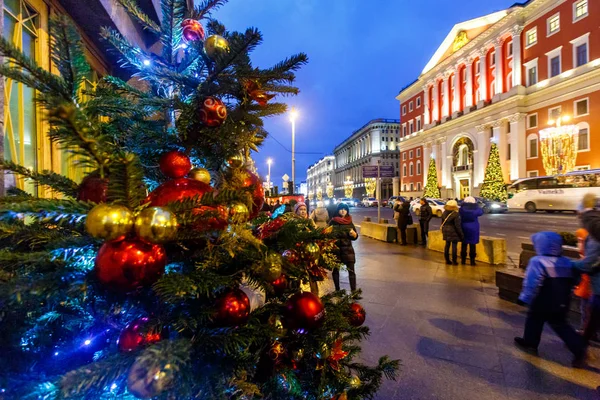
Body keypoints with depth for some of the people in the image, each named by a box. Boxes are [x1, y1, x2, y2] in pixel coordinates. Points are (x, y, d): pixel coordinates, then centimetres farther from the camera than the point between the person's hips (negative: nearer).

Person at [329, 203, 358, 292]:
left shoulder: (349, 222, 4)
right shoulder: (332, 222, -2)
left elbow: (355, 237, 7)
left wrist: (353, 234, -14)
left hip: (347, 249, 1)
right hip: (335, 248, -1)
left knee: (351, 270, -4)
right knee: (335, 270, 10)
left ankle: (353, 291, 3)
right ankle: (337, 290, 24)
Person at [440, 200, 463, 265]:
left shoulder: (444, 213, 4)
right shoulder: (455, 214, -17)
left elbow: (442, 223, 12)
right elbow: (457, 226, -16)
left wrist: (443, 231, 21)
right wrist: (461, 234, -8)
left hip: (446, 231, 6)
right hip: (454, 232, -6)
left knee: (447, 245, 12)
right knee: (454, 246, 3)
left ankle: (447, 260, 18)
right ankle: (454, 261, 8)